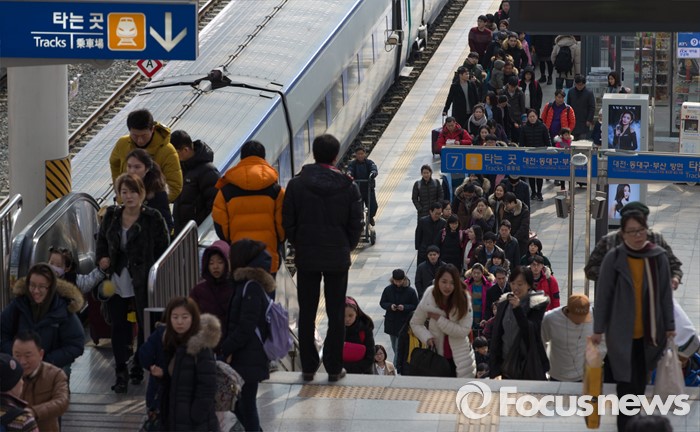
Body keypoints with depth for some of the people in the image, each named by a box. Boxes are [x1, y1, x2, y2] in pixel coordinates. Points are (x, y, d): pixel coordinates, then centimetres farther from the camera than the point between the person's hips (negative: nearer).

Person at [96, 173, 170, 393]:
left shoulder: (152, 218, -7)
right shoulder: (111, 215, 5)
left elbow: (163, 249, -4)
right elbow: (101, 240, 19)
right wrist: (102, 258, -1)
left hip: (142, 284, -3)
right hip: (117, 282, 3)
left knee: (145, 325, 7)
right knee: (118, 327, 1)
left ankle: (139, 367, 24)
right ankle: (121, 372, 4)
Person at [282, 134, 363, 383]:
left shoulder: (297, 185, -7)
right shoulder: (348, 187, -8)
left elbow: (288, 222, -3)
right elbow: (356, 224, -3)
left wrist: (300, 246, 12)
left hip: (306, 258, 1)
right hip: (338, 259, 0)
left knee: (306, 313, 10)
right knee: (336, 313, 8)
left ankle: (308, 367, 13)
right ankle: (334, 367, 10)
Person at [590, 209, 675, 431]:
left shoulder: (658, 257, -5)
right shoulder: (613, 258, -11)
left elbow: (665, 293, 2)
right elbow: (603, 295, -6)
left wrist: (669, 326, 5)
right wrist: (598, 329, -4)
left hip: (649, 333, 3)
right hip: (622, 333, -3)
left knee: (640, 382, 17)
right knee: (626, 383, -2)